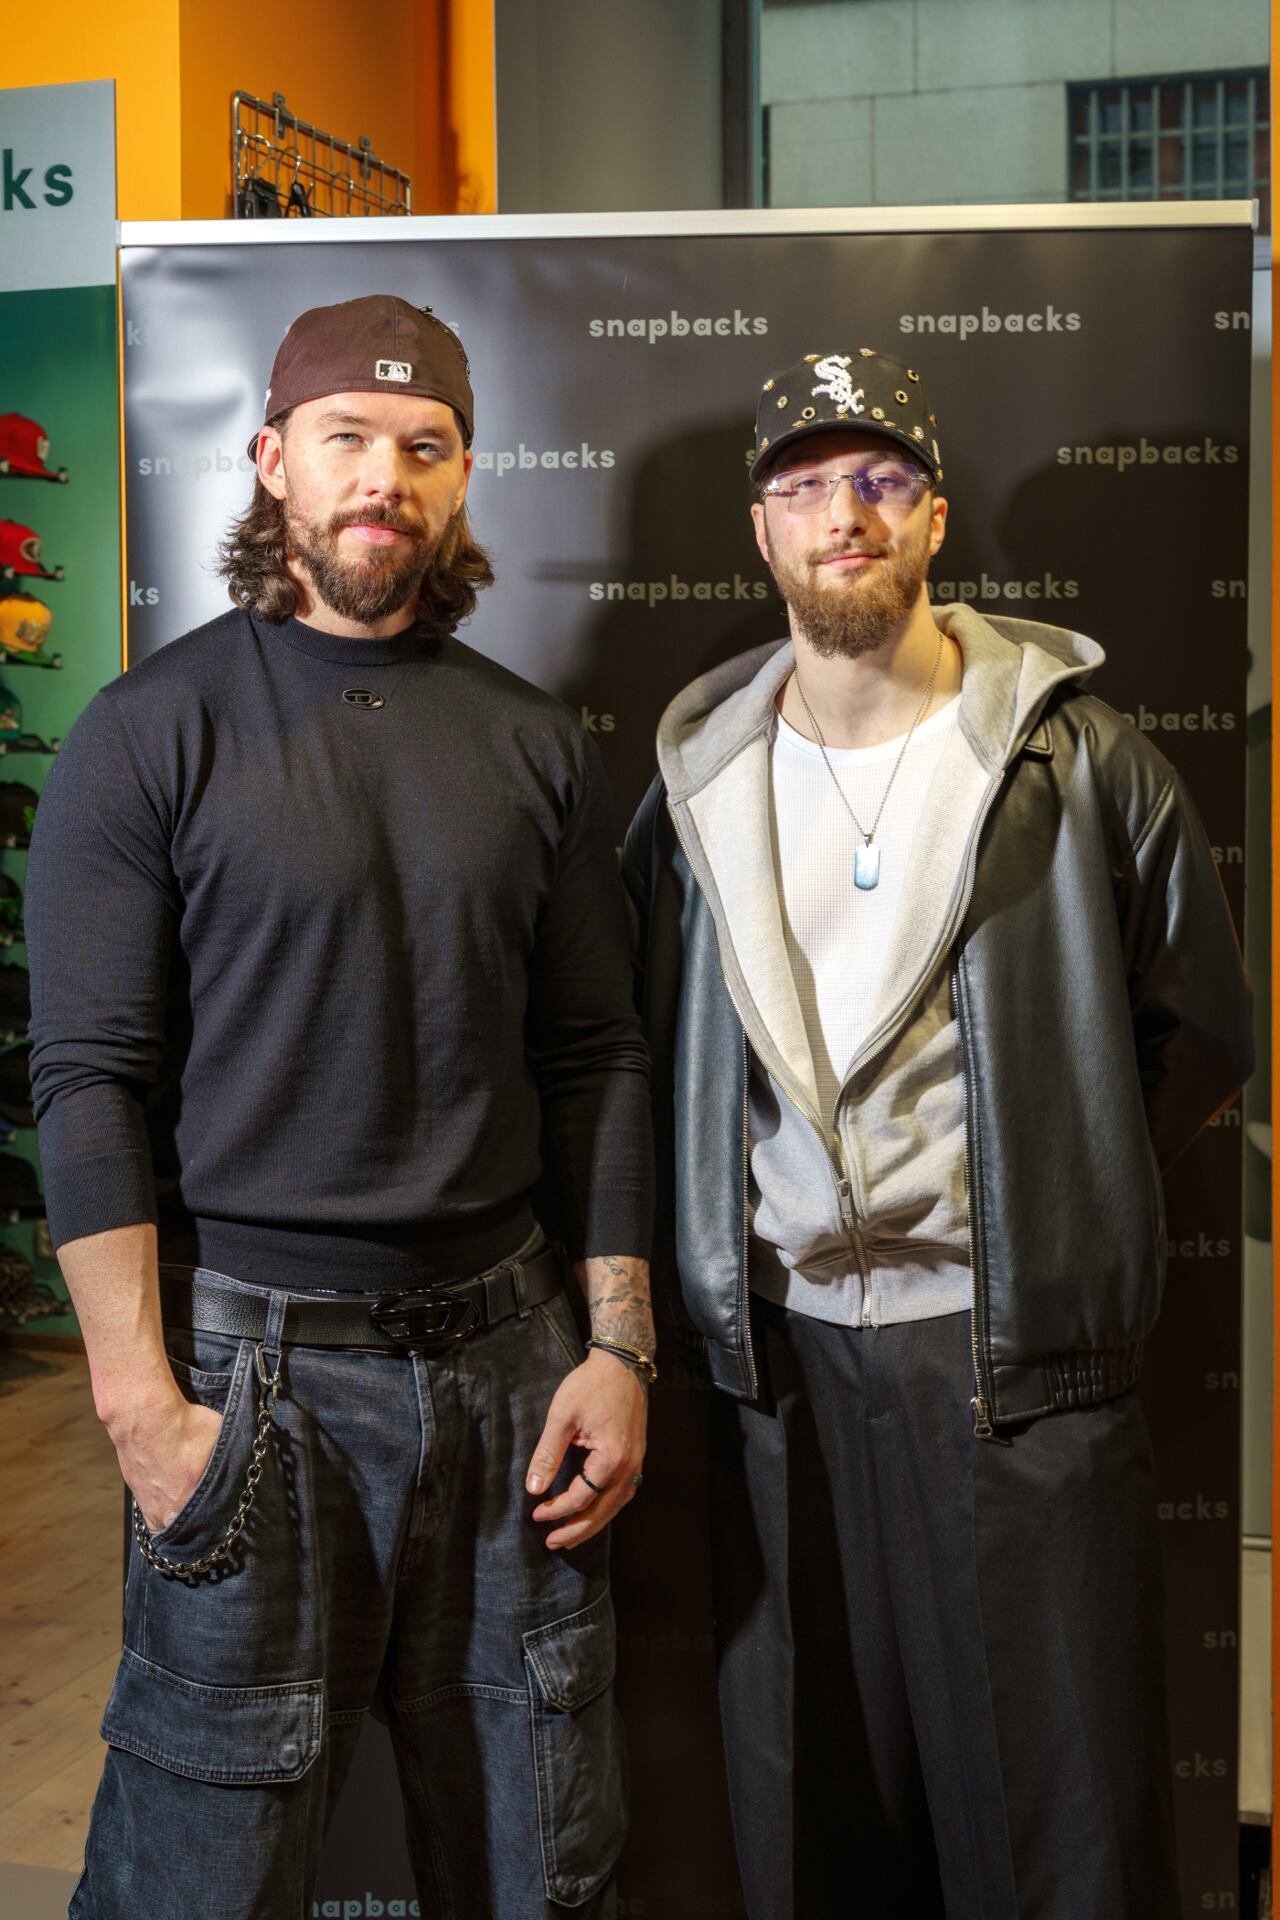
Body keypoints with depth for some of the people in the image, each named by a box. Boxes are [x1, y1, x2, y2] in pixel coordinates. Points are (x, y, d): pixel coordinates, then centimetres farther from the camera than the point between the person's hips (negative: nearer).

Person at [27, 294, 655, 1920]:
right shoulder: (153, 733, -3)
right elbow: (89, 1082, -7)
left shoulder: (535, 744, 8)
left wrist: (617, 1346, 3)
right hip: (255, 1362, -3)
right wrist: (141, 1401, -13)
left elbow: (594, 1057, 9)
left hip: (501, 1347, 4)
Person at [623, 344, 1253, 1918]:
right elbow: (645, 1050, 15)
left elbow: (1199, 1033, 5)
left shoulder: (1075, 759, -3)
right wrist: (696, 1289, 10)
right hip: (781, 1340, 3)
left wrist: (1052, 1199, 4)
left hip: (1012, 1346, -2)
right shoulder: (702, 779, 6)